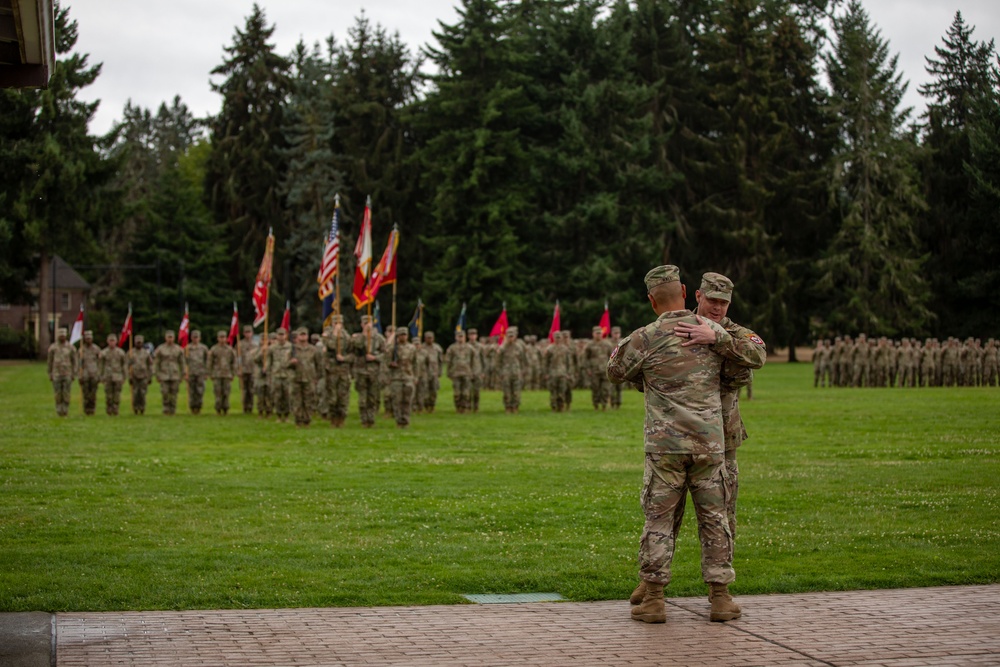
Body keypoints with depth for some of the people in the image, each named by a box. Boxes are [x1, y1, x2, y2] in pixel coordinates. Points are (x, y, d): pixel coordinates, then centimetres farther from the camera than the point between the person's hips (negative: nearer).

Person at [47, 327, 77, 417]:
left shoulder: (71, 348, 0)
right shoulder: (52, 347, 1)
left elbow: (74, 362, 3)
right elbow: (50, 362, 6)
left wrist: (74, 375, -3)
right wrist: (50, 375, 3)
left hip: (67, 375, 0)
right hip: (56, 375, 0)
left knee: (67, 394, -3)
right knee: (58, 394, -1)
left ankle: (65, 411, 5)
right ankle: (59, 411, 7)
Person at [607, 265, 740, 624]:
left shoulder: (645, 338, -6)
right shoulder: (714, 331, 4)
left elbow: (615, 371, 9)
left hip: (665, 445, -2)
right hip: (709, 443, 3)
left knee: (658, 519, 4)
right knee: (714, 518, 9)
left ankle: (653, 599, 4)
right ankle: (720, 597, 11)